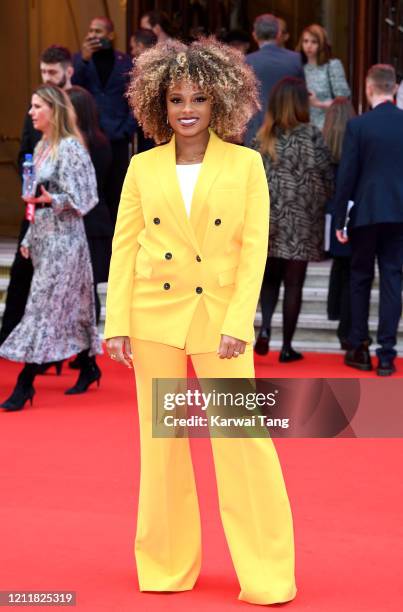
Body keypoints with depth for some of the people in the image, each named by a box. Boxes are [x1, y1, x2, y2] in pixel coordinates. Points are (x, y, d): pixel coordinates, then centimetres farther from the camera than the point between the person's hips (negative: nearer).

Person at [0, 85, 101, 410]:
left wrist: (51, 200, -27)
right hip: (44, 235, 8)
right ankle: (88, 367, 21)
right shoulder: (41, 148, 13)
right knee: (69, 304, 12)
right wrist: (28, 238, 18)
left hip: (64, 235, -8)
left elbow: (79, 198, -13)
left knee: (43, 304, -10)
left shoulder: (70, 148, -12)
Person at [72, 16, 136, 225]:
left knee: (115, 192, 1)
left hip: (116, 140, 0)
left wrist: (126, 131, -3)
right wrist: (84, 59, -17)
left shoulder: (126, 63, 7)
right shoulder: (80, 59, 9)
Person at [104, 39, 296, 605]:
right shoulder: (143, 167, 5)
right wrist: (117, 323, -2)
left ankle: (267, 576, 4)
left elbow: (254, 247, -3)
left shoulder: (246, 164, 0)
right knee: (161, 440, 8)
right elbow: (124, 246, 5)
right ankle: (168, 567, 20)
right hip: (154, 314, 2)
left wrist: (238, 323, -12)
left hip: (219, 317, -2)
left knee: (243, 439, -5)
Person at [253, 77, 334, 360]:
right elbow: (328, 179, -6)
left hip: (268, 218, 3)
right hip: (302, 221, -3)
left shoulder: (264, 137, 0)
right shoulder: (312, 135, -9)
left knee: (270, 278, 17)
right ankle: (287, 347, 9)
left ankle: (265, 327, -5)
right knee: (293, 283, 5)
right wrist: (322, 205, 12)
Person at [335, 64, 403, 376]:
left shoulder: (358, 125, -8)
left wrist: (339, 219, 0)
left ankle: (359, 349, 16)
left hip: (367, 213, -2)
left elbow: (347, 175, -7)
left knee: (360, 279, 13)